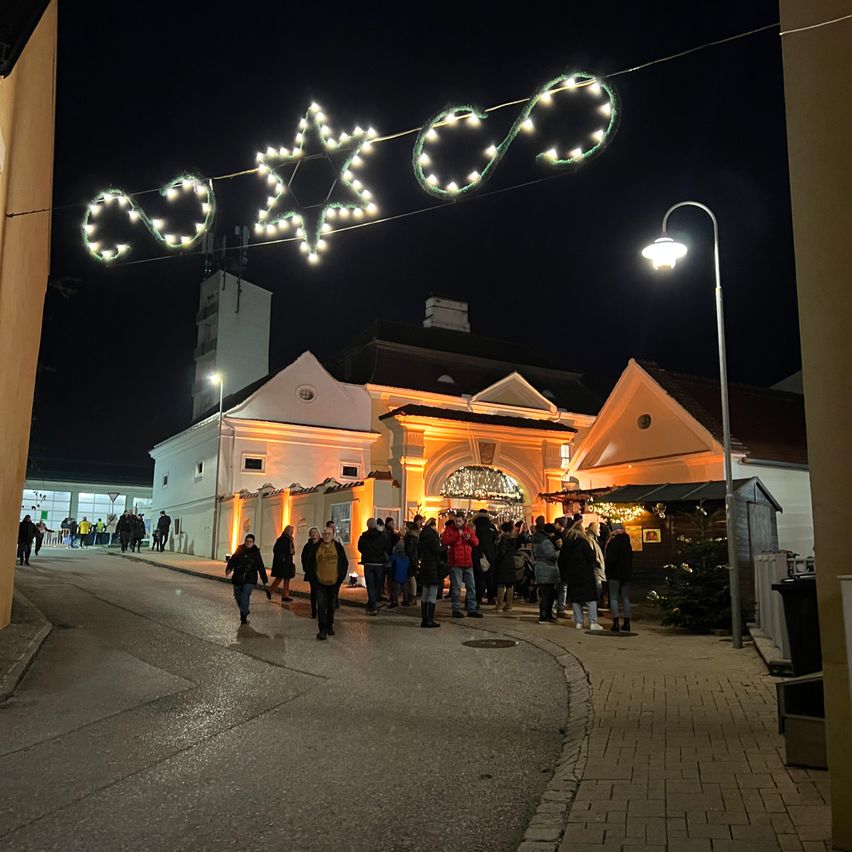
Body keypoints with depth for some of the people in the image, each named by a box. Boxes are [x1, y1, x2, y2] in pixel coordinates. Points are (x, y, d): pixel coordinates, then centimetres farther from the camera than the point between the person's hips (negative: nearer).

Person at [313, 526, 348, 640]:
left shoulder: (338, 547, -2)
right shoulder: (316, 547, -2)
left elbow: (344, 563, 4)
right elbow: (310, 563, 6)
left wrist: (341, 578, 0)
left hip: (334, 583, 1)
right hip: (320, 583, -1)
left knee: (332, 606, 13)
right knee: (321, 606, -10)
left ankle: (329, 626, 30)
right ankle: (323, 630, -8)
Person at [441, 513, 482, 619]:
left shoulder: (468, 529, 10)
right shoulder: (449, 529, -2)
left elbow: (476, 542, 8)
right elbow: (444, 541, -17)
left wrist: (470, 538, -13)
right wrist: (457, 535, -20)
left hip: (468, 562, 5)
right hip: (455, 563, -5)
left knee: (471, 586, 9)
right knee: (456, 587, -2)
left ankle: (472, 609, 17)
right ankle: (456, 609, 7)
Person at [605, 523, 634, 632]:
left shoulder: (613, 542, -12)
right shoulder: (628, 543, 9)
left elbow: (611, 559, -17)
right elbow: (630, 557, 17)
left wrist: (607, 570, -4)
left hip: (615, 574, -6)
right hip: (627, 574, 6)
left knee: (614, 598, -1)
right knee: (626, 598, 12)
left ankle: (616, 623, -7)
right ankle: (626, 623, 13)